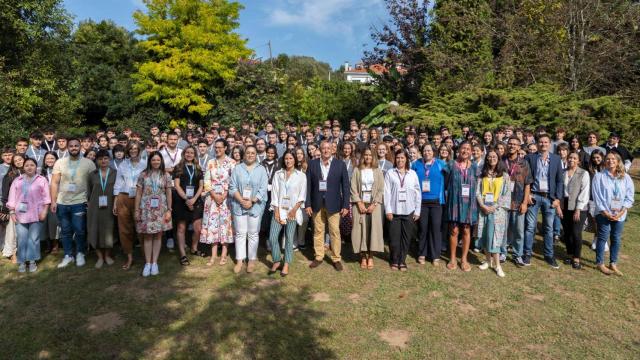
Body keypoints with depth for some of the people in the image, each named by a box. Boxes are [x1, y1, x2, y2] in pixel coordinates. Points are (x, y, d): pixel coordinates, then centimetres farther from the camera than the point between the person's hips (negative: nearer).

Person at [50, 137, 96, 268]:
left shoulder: (88, 163, -2)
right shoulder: (60, 162, 4)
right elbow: (54, 183, 4)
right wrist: (53, 201, -2)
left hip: (80, 203, -2)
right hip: (62, 203, 3)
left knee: (80, 230, 1)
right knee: (65, 231, 12)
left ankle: (80, 253, 20)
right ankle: (68, 255, 24)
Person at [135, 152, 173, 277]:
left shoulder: (166, 175, 4)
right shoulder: (143, 175, 2)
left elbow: (169, 193, 4)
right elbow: (138, 193, 2)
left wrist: (169, 210, -1)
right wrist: (136, 210, -1)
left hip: (160, 209, 0)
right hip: (146, 209, 0)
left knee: (158, 235, 3)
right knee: (147, 236, 2)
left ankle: (154, 263, 11)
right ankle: (148, 263, 8)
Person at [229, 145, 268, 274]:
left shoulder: (261, 169, 3)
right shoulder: (237, 169, 6)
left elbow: (263, 189, -4)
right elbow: (232, 187, -1)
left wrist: (252, 201, -15)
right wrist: (242, 200, -14)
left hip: (255, 206, -1)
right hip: (239, 205, 1)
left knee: (253, 234, 6)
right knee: (240, 233, 5)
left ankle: (252, 260, 16)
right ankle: (239, 260, 13)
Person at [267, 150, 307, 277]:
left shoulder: (301, 175, 2)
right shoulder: (278, 174, 7)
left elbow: (302, 195, 0)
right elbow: (274, 192, 2)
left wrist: (294, 209, -10)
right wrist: (276, 210, -6)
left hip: (293, 211, -2)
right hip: (279, 210, 2)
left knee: (289, 238, 3)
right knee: (272, 237, -3)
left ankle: (286, 265, 15)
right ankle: (276, 261, 16)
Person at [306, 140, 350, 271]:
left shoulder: (340, 164, -1)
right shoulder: (312, 164, 2)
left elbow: (346, 186, 0)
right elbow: (308, 185, 3)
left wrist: (345, 205, -5)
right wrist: (308, 204, -2)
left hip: (333, 204, -1)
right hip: (317, 203, 1)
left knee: (335, 232, 2)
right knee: (318, 231, 9)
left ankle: (336, 259, 14)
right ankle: (318, 257, 23)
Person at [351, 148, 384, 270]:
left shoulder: (378, 171, 6)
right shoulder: (357, 170, 4)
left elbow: (381, 190, 2)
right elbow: (353, 188, -1)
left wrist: (374, 204, -9)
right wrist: (359, 203, -10)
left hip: (374, 205, 0)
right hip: (360, 204, 0)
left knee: (373, 229, -3)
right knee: (361, 229, -2)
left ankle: (370, 256, 5)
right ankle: (363, 256, 5)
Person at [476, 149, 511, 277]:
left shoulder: (504, 175, 4)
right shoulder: (482, 175, 9)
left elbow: (507, 194, -2)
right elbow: (477, 192, 4)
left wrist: (494, 206, -11)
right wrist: (483, 205, -11)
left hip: (498, 209, -3)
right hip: (484, 208, 3)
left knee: (495, 235, -7)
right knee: (485, 235, 5)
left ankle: (497, 264, -4)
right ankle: (488, 260, 16)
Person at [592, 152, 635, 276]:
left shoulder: (625, 177, 3)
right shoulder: (599, 176, -6)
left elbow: (629, 196, 1)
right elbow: (597, 196, -8)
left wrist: (622, 211, -10)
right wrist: (605, 212, -12)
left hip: (620, 214, 3)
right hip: (604, 213, -3)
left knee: (616, 239, 9)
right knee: (603, 238, 3)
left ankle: (613, 263, 20)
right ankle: (600, 263, 13)